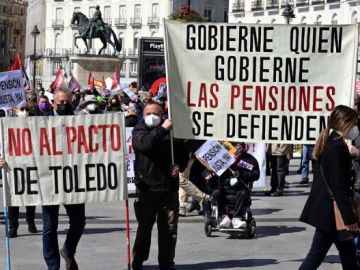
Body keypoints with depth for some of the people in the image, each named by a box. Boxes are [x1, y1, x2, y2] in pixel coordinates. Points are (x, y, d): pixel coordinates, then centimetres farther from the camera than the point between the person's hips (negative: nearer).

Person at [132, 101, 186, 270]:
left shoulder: (171, 131, 11)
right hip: (147, 187, -2)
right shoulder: (139, 130, 4)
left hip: (169, 186, 2)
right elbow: (145, 143, -19)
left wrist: (179, 165, 1)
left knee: (169, 228, 3)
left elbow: (182, 152, 21)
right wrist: (162, 129, -21)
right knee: (144, 226, 7)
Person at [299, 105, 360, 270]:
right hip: (330, 210, -10)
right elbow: (338, 186, -22)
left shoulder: (329, 143, 9)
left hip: (325, 207, 10)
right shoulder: (338, 147, -20)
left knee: (347, 251, 15)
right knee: (317, 253, -1)